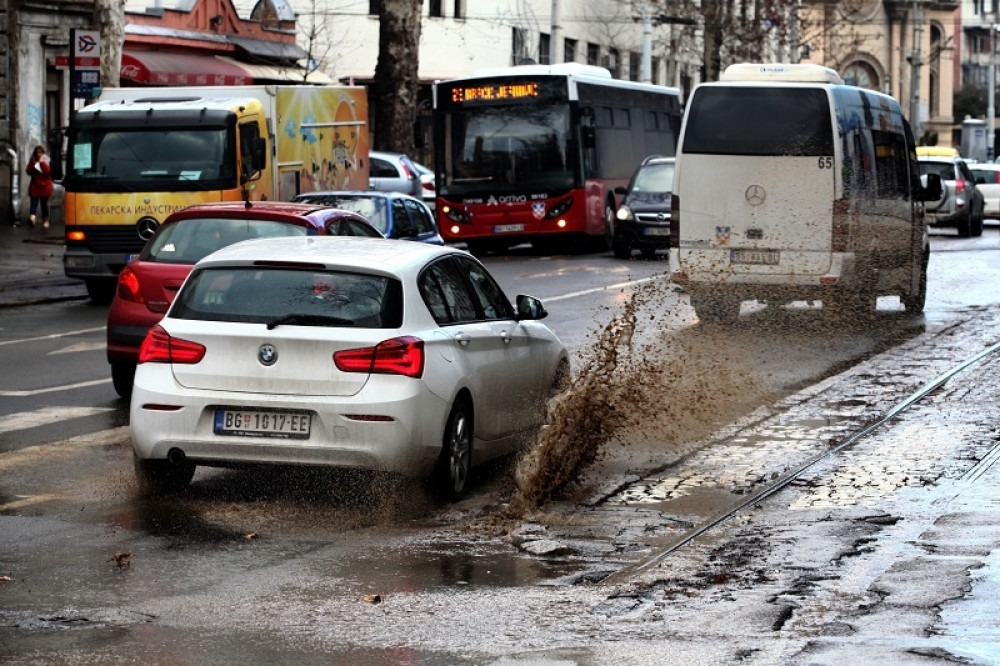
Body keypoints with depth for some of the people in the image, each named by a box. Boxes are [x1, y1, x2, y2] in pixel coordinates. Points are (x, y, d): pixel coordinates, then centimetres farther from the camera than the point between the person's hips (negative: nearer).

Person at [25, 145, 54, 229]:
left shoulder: (46, 161, 2)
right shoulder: (32, 161, 8)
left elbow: (48, 171, -13)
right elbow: (28, 171, -1)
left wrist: (42, 163, -17)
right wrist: (33, 164, -13)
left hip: (45, 186, -1)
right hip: (35, 186, 1)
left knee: (44, 203, 6)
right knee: (34, 202, -16)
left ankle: (45, 220, 18)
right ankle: (32, 217, -37)